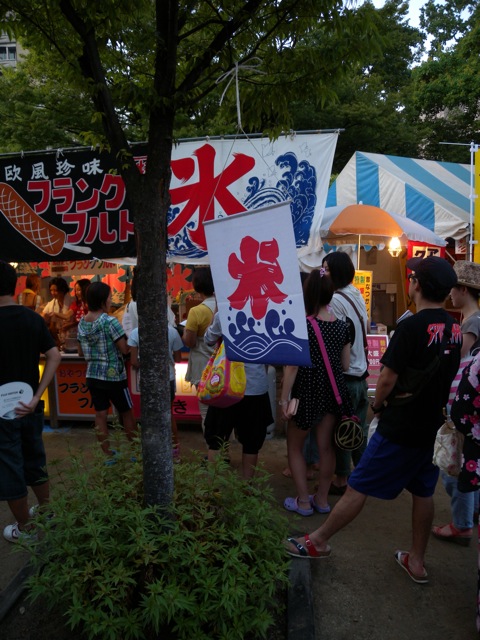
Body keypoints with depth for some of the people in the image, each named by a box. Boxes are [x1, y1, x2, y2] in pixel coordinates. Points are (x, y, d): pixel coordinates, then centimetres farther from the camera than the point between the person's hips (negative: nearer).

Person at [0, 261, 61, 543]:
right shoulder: (34, 319, -2)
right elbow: (55, 357, -6)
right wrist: (36, 396, -7)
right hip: (30, 406, 5)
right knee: (36, 461, 21)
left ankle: (25, 528, 25)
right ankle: (46, 512, 36)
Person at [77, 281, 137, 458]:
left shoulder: (82, 323, 3)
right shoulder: (110, 321, -18)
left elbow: (81, 352, 10)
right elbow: (125, 349, -18)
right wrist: (129, 338, 1)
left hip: (92, 375, 6)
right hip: (113, 375, -5)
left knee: (100, 414, 9)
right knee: (127, 413, 10)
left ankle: (107, 454, 16)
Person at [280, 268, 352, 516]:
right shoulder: (341, 326, -1)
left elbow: (292, 367, -17)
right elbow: (345, 365, 5)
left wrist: (284, 398, -10)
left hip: (307, 393, -5)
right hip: (333, 392, 5)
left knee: (294, 446, 13)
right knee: (326, 446, 15)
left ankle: (303, 502, 18)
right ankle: (322, 499, 28)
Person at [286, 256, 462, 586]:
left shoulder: (411, 326, -20)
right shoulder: (454, 328, 3)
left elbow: (387, 378, -18)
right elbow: (446, 374, 12)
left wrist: (377, 405, -1)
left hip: (400, 426, -7)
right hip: (434, 425, 8)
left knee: (358, 487, 4)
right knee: (423, 492, 18)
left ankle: (318, 541, 18)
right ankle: (417, 561, 32)